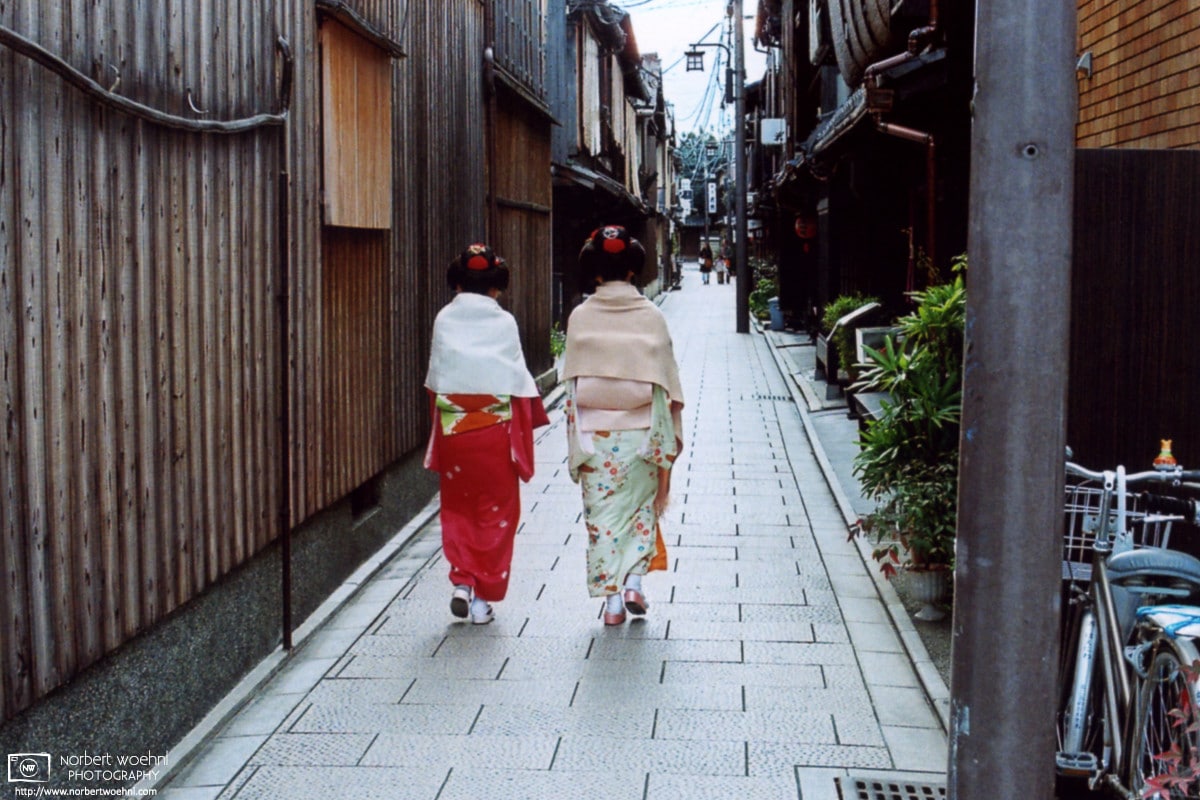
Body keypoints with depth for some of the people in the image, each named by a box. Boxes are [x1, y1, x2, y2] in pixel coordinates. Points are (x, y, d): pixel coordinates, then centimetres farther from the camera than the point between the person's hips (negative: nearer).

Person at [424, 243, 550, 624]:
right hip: (496, 428, -1)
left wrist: (439, 429, 14)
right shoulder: (504, 322, -5)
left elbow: (435, 381, 3)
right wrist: (522, 436, 8)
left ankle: (462, 583, 3)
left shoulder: (444, 320, -1)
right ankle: (484, 596, 10)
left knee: (457, 509, 15)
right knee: (496, 513, 9)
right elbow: (519, 382, -3)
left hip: (453, 430, 2)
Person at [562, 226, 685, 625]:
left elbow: (571, 386, -2)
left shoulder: (580, 317, -4)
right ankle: (633, 582, 9)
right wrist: (666, 448, 4)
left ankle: (612, 601, 10)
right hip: (639, 434, 0)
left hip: (594, 437, 0)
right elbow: (664, 387, -3)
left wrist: (576, 448, 5)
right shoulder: (651, 316, -4)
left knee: (602, 515, 8)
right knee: (641, 507, 19)